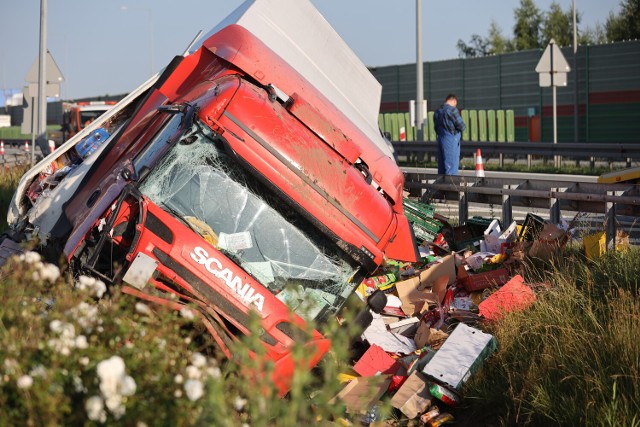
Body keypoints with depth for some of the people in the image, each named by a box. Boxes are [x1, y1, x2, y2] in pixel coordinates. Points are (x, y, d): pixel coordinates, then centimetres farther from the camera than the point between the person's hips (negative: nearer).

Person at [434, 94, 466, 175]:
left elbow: (436, 128, 16)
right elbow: (461, 125, -12)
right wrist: (463, 128, 8)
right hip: (451, 140, -8)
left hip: (441, 139, 8)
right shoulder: (452, 110, -13)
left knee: (442, 164, 12)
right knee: (452, 165, -4)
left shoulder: (437, 111, 11)